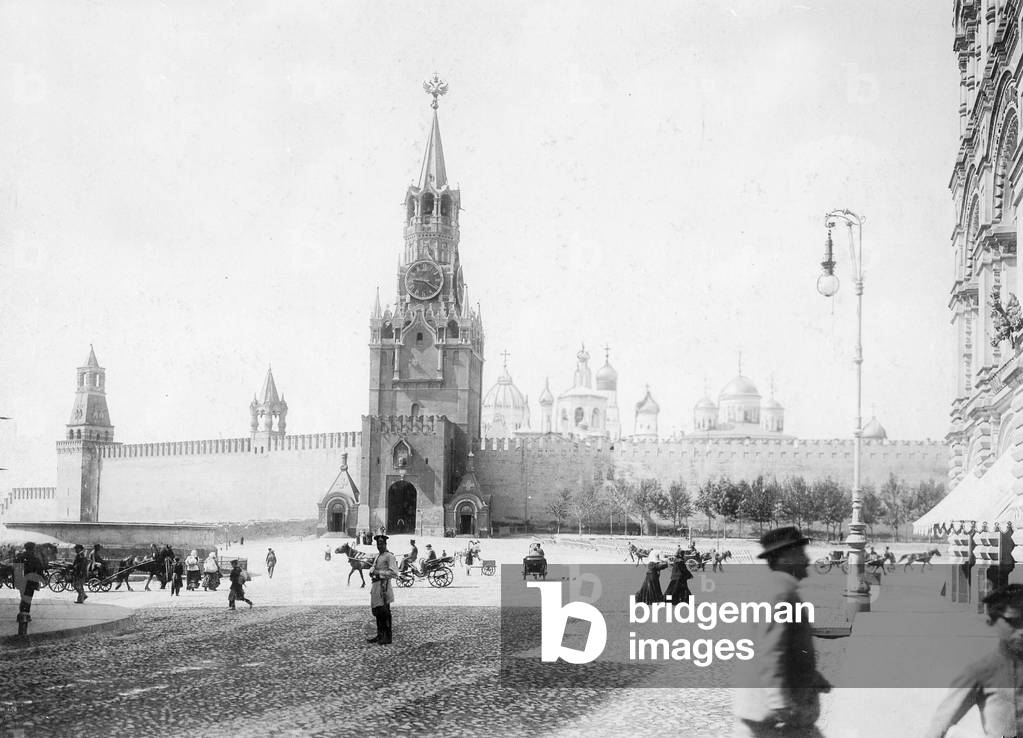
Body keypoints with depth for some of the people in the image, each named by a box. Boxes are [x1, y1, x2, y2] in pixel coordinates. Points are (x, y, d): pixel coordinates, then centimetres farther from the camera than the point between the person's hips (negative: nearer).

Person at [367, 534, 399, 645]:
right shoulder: (377, 556, 19)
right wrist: (372, 571, 6)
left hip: (384, 586, -9)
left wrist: (379, 572, -17)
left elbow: (394, 573, -16)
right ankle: (380, 635, 19)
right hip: (376, 586, 9)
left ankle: (388, 637, 0)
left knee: (384, 612, -6)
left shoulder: (389, 556, -8)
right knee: (377, 611, 11)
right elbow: (373, 567, 30)